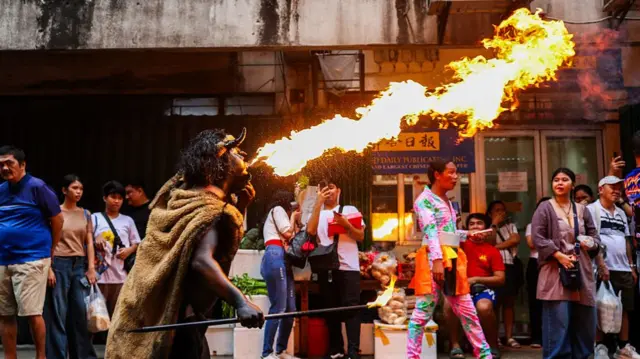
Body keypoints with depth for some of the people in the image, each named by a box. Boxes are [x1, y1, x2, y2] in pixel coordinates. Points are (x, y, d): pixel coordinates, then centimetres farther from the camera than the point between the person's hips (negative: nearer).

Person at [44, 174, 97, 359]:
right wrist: (48, 268, -10)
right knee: (58, 313, -1)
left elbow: (89, 242, 10)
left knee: (82, 311, 3)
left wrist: (91, 267, 2)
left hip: (80, 265, 4)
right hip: (59, 264, -4)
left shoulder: (85, 214, 11)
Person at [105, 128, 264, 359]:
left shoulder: (187, 196, 12)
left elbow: (228, 237, 21)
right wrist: (240, 301, -47)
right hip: (178, 317, -10)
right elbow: (202, 260, -35)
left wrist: (241, 205, 5)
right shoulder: (214, 209, -18)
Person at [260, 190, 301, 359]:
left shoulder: (280, 214, 34)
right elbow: (288, 233, -3)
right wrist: (293, 217, 13)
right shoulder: (278, 210, 8)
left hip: (283, 261, 10)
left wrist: (294, 220, 24)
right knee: (278, 308, -15)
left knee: (290, 309, 5)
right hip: (275, 258, -10)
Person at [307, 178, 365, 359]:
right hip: (326, 268, 2)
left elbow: (361, 237, 6)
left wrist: (346, 224, -11)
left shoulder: (350, 210, 12)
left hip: (348, 267, -2)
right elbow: (310, 230, -8)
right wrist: (318, 202, -8)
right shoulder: (317, 213, 14)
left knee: (351, 308, -8)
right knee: (331, 309, 6)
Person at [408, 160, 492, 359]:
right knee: (423, 312, -6)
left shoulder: (446, 201, 20)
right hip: (433, 259, -8)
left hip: (452, 258, 8)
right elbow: (430, 232, -18)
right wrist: (437, 260, -26)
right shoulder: (425, 200, -7)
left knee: (467, 310, 13)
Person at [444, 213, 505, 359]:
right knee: (449, 303, -34)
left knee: (484, 307, -36)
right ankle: (455, 346, -16)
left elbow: (500, 279, 3)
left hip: (484, 288, -1)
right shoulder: (461, 245, 10)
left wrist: (476, 279, -10)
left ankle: (493, 346, -9)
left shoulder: (493, 251, 8)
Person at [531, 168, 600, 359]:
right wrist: (559, 255, -17)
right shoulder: (545, 208, 0)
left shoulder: (582, 210, 15)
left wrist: (590, 243, -8)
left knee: (584, 323, 8)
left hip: (581, 273, 5)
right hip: (556, 272, -5)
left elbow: (595, 238, 16)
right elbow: (537, 238, -8)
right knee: (558, 323, -8)